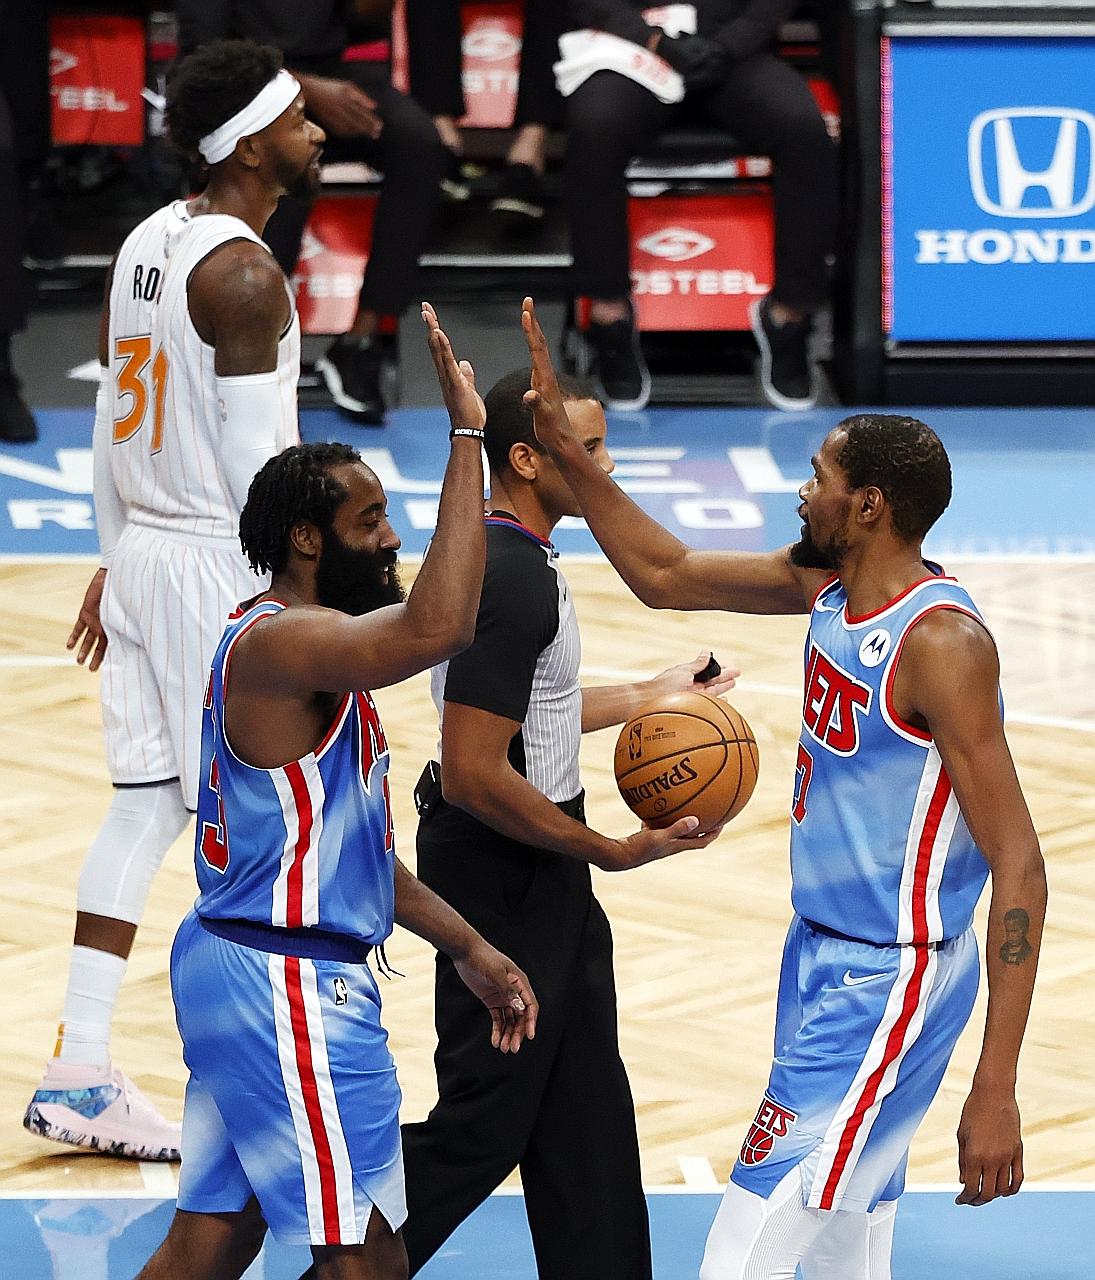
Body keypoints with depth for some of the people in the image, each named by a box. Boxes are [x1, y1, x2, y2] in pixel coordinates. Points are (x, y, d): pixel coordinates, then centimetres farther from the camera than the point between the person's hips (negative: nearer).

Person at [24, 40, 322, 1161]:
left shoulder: (146, 242, 10)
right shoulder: (243, 274, -17)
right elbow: (253, 455, -20)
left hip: (143, 553, 9)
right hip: (219, 566, -9)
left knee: (142, 807, 10)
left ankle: (79, 1072, 9)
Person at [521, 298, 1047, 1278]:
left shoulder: (939, 642, -23)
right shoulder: (827, 584, 3)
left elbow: (1018, 867, -24)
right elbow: (665, 575, 20)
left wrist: (995, 1089, -28)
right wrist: (566, 448, 10)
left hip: (887, 985, -9)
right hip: (824, 954, 9)